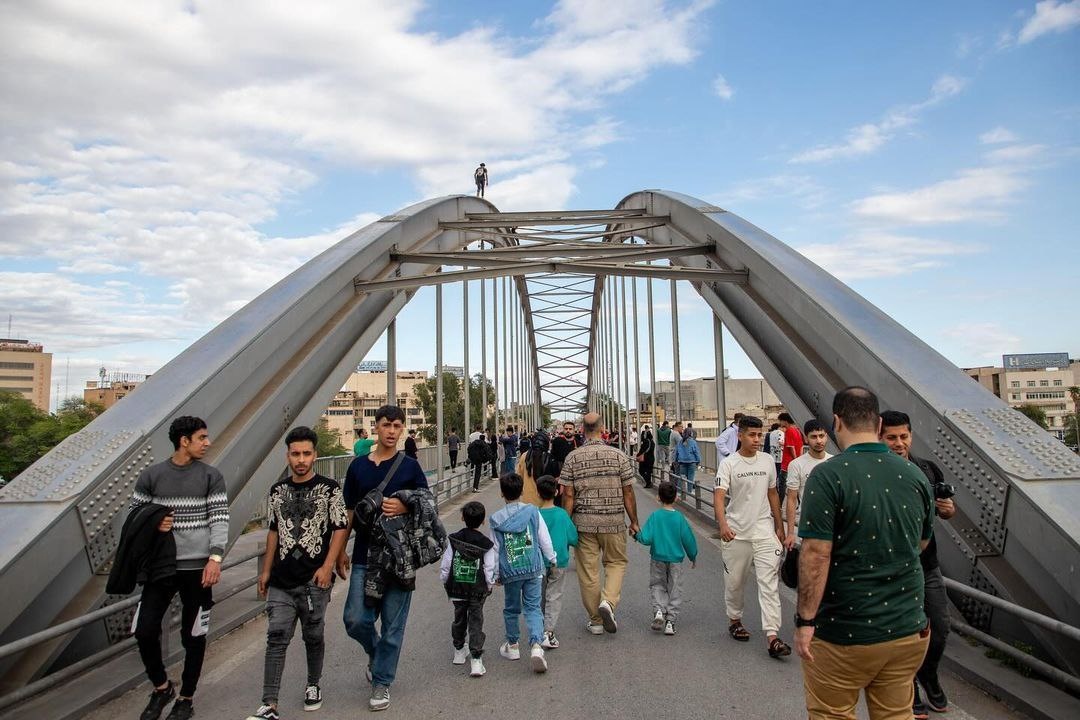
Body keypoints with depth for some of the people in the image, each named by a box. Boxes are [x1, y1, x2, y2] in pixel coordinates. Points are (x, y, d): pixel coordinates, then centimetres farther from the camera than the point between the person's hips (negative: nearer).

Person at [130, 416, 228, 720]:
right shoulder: (150, 475, 3)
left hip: (198, 567, -1)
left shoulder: (211, 476, -1)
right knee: (145, 631, 1)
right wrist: (152, 524, -10)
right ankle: (161, 687, 27)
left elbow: (220, 519, -5)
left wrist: (215, 558, -17)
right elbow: (134, 515, 11)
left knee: (193, 636, 6)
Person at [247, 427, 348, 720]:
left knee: (313, 637, 12)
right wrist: (266, 570, 14)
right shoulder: (278, 490, 8)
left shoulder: (330, 488, -5)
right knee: (276, 638, -2)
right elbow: (274, 531, 16)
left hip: (314, 581, -3)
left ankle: (313, 685, 34)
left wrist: (327, 567, -13)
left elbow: (340, 529, -6)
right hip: (281, 581, 3)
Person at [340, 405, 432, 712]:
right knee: (355, 620, 1)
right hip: (364, 556, 2)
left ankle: (382, 681, 22)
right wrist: (340, 551, 8)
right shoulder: (358, 466, 5)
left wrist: (404, 507, -17)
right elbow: (349, 512, 10)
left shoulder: (410, 466, -1)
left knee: (393, 624, 4)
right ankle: (377, 653, 32)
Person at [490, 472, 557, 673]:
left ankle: (512, 645, 30)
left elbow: (495, 549, 2)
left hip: (510, 571, 0)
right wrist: (552, 559, 15)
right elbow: (545, 539, 0)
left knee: (511, 608, 17)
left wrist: (496, 573, 13)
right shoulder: (532, 511, -4)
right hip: (533, 568, 0)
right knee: (533, 607, 4)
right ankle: (536, 645, -14)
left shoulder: (496, 519, -4)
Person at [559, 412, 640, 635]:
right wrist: (634, 521, 8)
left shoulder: (573, 457, -3)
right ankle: (608, 601, -5)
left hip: (583, 522, 1)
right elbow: (628, 493, -2)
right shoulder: (618, 456, -4)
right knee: (616, 562, 18)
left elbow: (568, 495, -4)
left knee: (588, 570, 10)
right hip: (613, 521, 0)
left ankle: (596, 621, 18)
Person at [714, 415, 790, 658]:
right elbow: (719, 496, -20)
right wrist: (723, 525, -36)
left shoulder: (767, 461, 4)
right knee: (735, 581, 11)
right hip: (736, 532, -2)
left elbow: (772, 495, 15)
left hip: (764, 531, 3)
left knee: (769, 581, -6)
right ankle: (734, 620, 34)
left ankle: (772, 636, -6)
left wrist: (779, 527, 16)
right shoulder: (728, 463, -10)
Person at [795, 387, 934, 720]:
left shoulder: (828, 475, -17)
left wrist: (805, 621, -13)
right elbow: (921, 543, 15)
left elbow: (816, 555, -21)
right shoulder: (915, 475, 1)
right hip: (908, 630, 5)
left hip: (844, 634, -5)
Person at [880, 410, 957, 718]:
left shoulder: (928, 468, 3)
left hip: (928, 564, 5)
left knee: (940, 628, 13)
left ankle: (928, 675, 42)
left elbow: (946, 509, 14)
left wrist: (948, 509, -8)